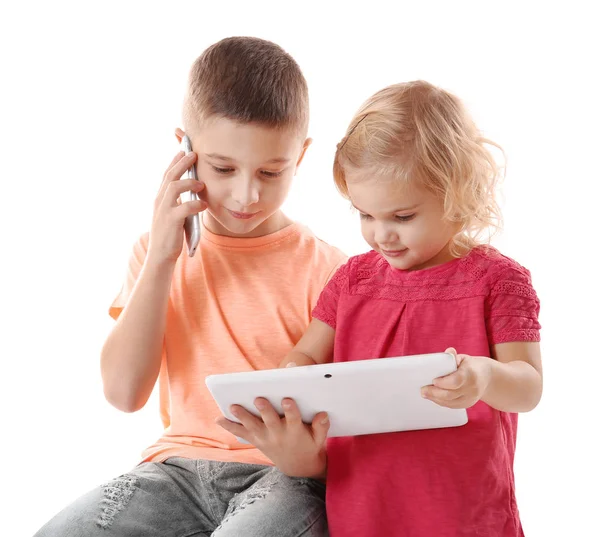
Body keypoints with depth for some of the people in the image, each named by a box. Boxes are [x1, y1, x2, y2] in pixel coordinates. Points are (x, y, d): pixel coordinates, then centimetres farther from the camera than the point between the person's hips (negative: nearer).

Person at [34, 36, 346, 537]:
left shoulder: (324, 267, -3)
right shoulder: (160, 252, 7)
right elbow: (124, 392, -5)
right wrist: (160, 258, -10)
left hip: (285, 470, -2)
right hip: (182, 462, 3)